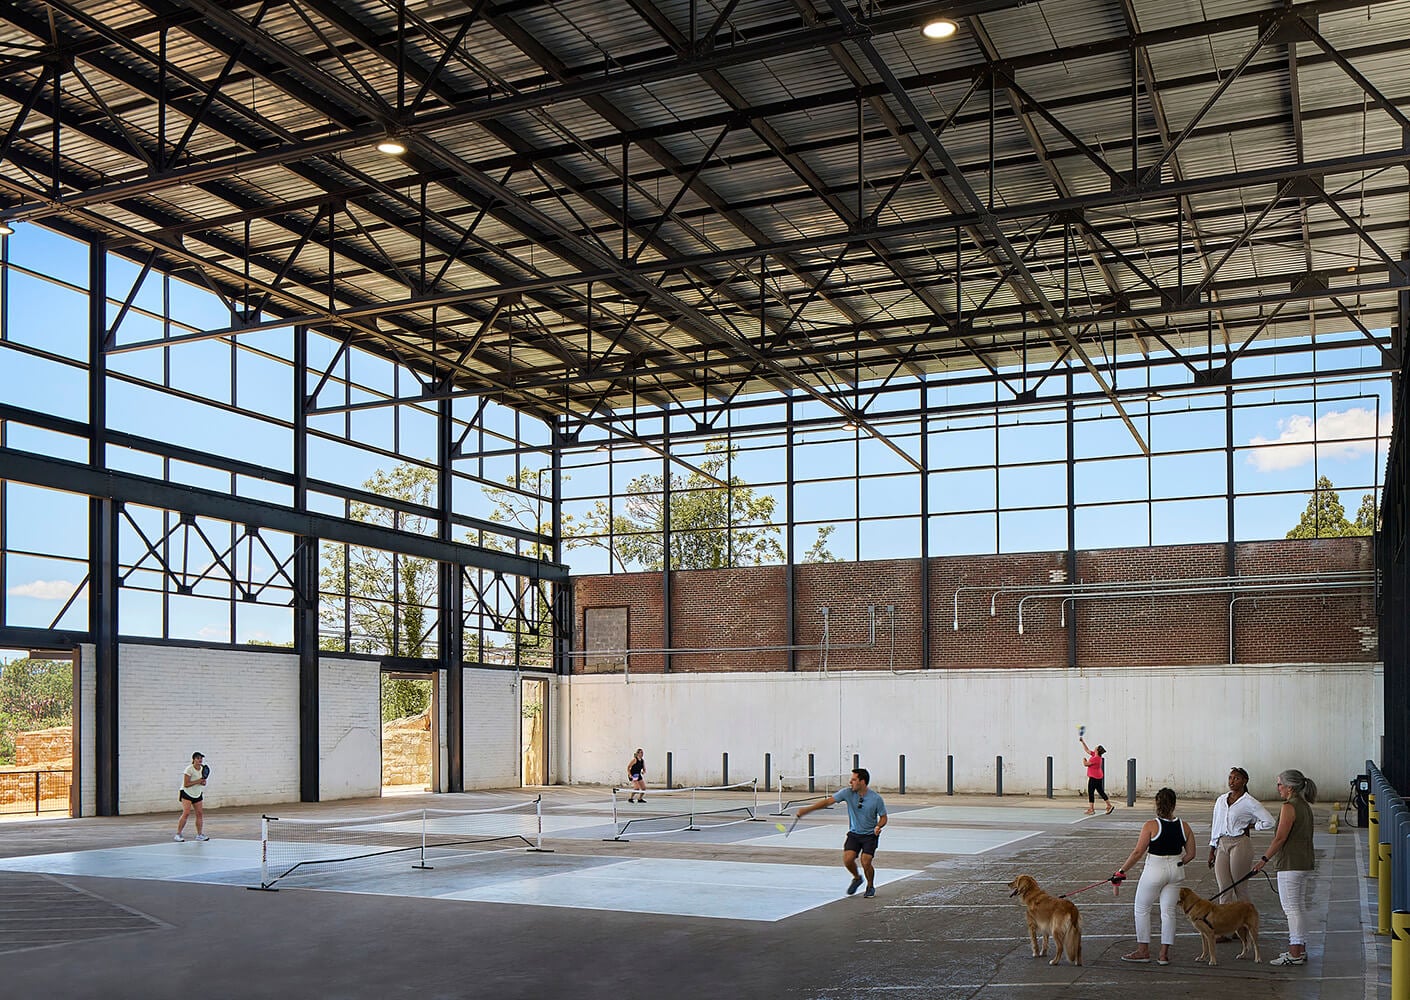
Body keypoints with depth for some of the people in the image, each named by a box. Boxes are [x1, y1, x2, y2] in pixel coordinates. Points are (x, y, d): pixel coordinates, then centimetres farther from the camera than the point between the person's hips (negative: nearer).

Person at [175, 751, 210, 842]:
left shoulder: (203, 769, 3)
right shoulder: (189, 769, -17)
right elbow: (186, 784, -21)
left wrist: (203, 782, -8)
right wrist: (198, 781, -27)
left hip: (198, 794, 7)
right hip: (187, 794, -6)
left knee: (200, 813, 0)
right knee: (186, 813, -18)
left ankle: (199, 834, 9)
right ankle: (178, 835, -11)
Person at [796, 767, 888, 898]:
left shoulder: (876, 799, -14)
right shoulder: (848, 793, -9)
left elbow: (883, 817, -1)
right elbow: (828, 801, -12)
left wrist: (878, 826, -24)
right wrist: (807, 809, -19)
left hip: (870, 835, -3)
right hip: (854, 833, 3)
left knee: (865, 862, -16)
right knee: (847, 859, -16)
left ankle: (870, 887, 14)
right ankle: (857, 878, 18)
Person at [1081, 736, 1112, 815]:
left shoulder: (1095, 758, -22)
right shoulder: (1094, 754, 5)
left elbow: (1085, 764, -18)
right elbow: (1087, 750, 18)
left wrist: (1084, 759, 3)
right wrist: (1082, 742, 17)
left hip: (1094, 778, -10)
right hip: (1098, 778, 10)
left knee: (1090, 792, -3)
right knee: (1101, 792, 15)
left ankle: (1091, 809, 0)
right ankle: (1109, 806, 17)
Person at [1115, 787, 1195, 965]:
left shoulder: (1151, 825, -13)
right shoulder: (1184, 826, -1)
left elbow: (1138, 852, -14)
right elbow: (1190, 854, 5)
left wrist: (1122, 870, -5)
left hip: (1155, 869, -4)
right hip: (1176, 871, 5)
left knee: (1142, 909, 11)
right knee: (1168, 912, 10)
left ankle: (1143, 951, 14)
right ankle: (1164, 953, 11)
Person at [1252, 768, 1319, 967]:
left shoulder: (1289, 807, -16)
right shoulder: (1305, 806, 13)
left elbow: (1280, 838, -19)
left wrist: (1264, 859, -12)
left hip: (1291, 865, -10)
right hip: (1305, 863, 10)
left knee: (1291, 908, -6)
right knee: (1299, 907, 15)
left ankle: (1295, 954, -5)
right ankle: (1300, 950, 21)